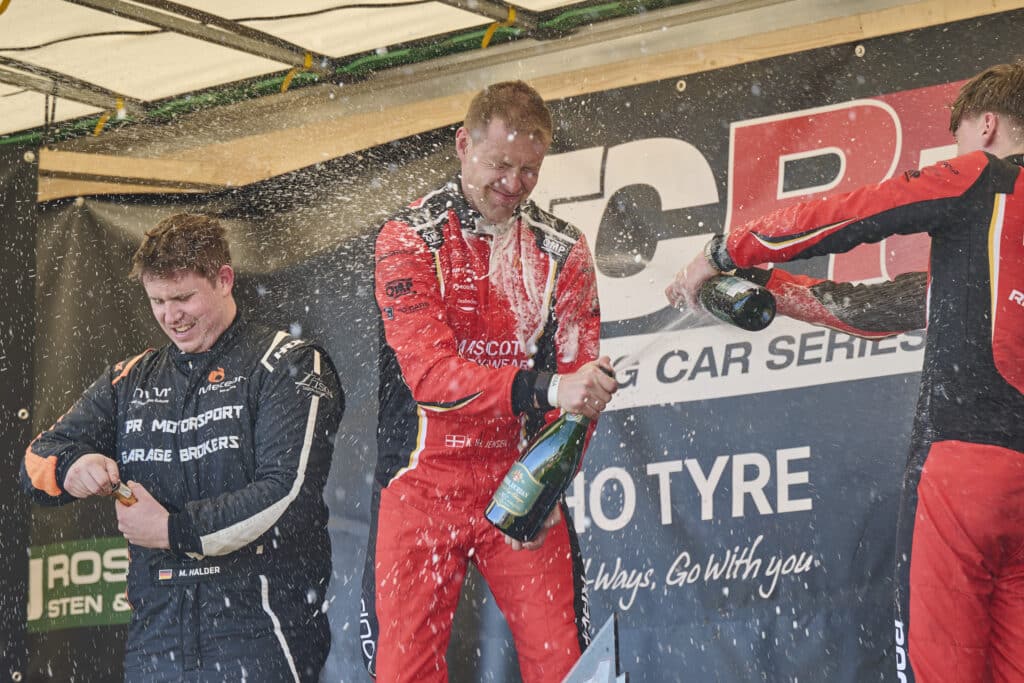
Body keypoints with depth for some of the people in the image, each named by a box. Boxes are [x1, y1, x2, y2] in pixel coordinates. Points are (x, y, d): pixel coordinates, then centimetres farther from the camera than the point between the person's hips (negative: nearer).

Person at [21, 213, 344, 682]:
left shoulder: (289, 365, 1)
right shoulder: (131, 380, 18)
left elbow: (289, 492, -11)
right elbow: (38, 462, 17)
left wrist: (175, 531, -12)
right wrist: (71, 468, -8)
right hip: (155, 639, 5)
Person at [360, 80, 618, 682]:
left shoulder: (563, 250, 4)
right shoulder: (410, 239, -6)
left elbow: (576, 374, 1)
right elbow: (430, 372, -18)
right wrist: (544, 387, -31)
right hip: (424, 483, -2)